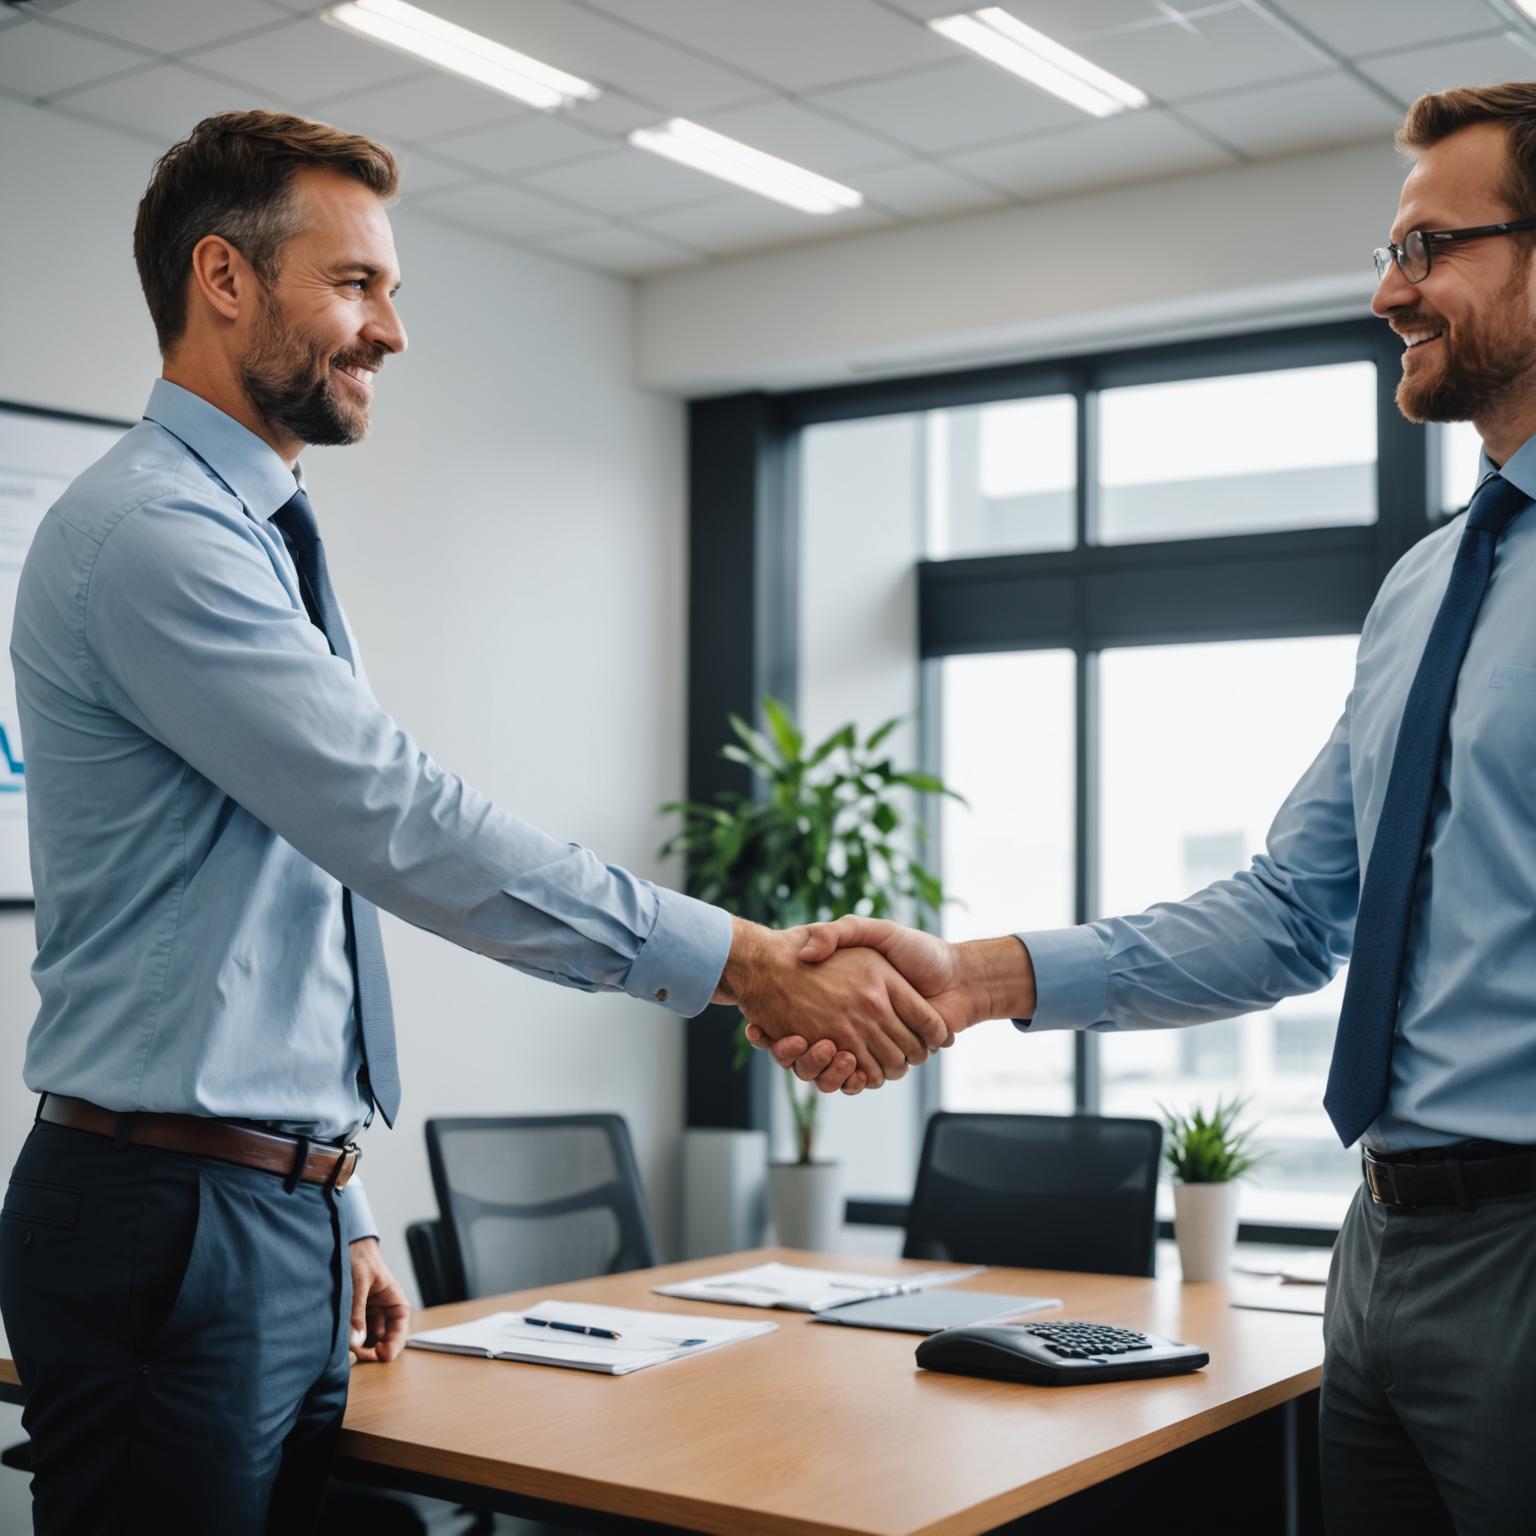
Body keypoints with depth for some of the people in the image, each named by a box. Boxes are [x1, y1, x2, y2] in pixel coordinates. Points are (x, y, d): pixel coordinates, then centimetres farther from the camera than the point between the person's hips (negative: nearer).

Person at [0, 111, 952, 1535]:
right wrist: (750, 965, -22)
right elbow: (410, 832, -23)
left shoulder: (252, 545, 17)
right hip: (174, 1235, -9)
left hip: (286, 1222, 9)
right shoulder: (148, 534, -14)